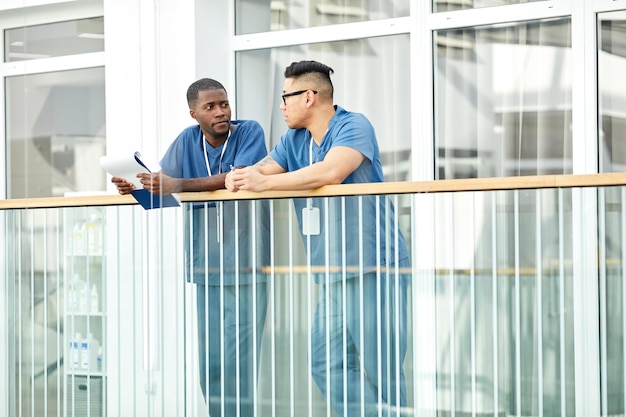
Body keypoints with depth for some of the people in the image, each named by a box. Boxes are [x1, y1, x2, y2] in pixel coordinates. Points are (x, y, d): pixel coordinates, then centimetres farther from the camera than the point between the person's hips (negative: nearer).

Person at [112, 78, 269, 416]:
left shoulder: (249, 132, -5)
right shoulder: (188, 140, 8)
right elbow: (162, 181, 7)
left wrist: (178, 185, -28)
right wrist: (134, 187, -16)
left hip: (245, 265, -5)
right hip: (205, 266, 5)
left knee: (237, 359, -8)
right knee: (209, 360, 7)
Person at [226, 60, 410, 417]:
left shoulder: (353, 126, -8)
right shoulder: (295, 140, 18)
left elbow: (331, 172, -24)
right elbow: (261, 171, 8)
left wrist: (265, 182, -23)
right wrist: (239, 177, -16)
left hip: (375, 266, -8)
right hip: (333, 275, 8)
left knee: (381, 369, -7)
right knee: (329, 365, 2)